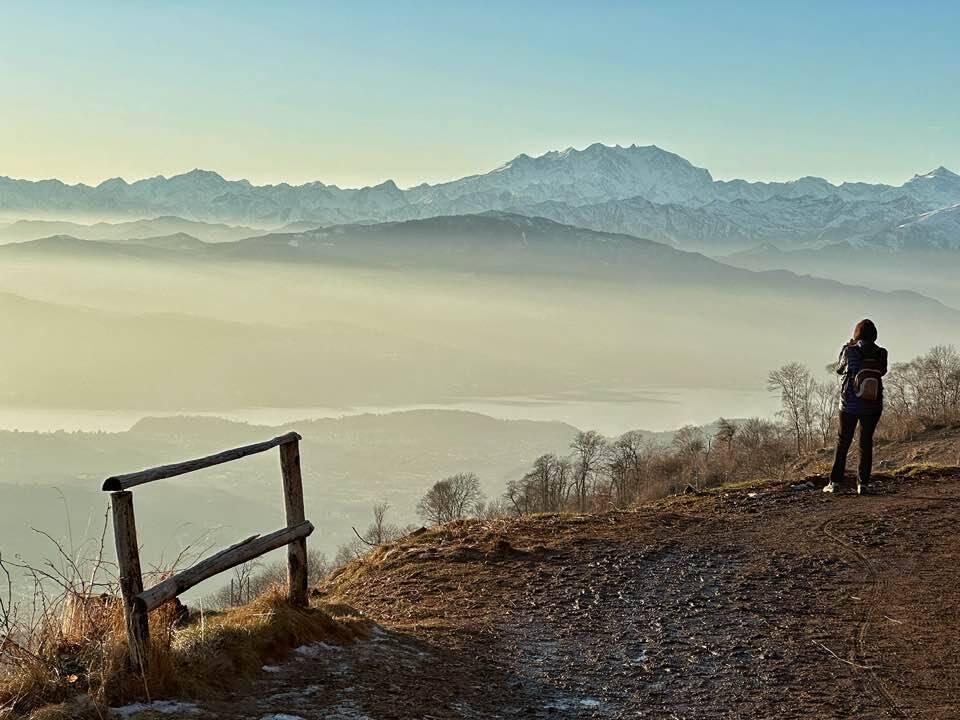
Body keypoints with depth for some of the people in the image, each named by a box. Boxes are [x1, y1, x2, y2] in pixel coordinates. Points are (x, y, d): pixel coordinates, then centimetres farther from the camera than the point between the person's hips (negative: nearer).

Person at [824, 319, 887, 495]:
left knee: (842, 443, 11)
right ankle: (863, 483, 6)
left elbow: (839, 369, 5)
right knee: (866, 444, 11)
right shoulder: (881, 354, -8)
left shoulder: (849, 351, -11)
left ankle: (834, 482, 8)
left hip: (849, 405, -1)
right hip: (873, 406, 1)